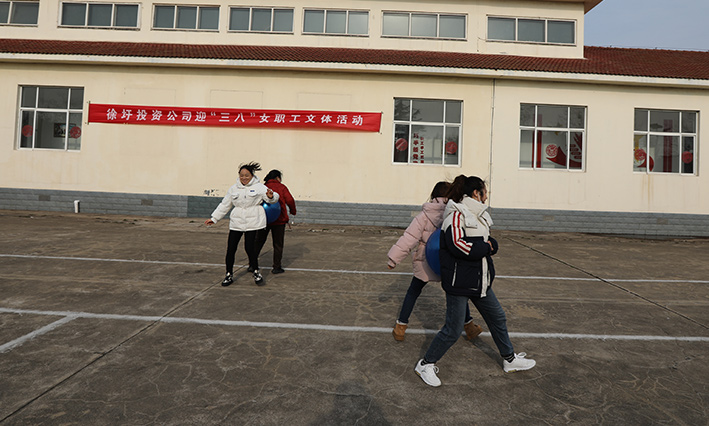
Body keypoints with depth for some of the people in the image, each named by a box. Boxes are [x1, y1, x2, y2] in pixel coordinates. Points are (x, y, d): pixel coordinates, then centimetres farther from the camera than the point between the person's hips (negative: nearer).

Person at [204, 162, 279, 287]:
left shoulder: (259, 187, 1)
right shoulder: (234, 188, 14)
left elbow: (273, 198, -8)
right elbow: (224, 205, 20)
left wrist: (271, 196, -32)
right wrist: (214, 218, 17)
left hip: (252, 223, -4)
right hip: (236, 223, 4)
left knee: (250, 248, -7)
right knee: (230, 249, 2)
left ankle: (256, 273, 15)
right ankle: (229, 275, 18)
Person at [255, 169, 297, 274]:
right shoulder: (281, 187, -2)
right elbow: (290, 200, -10)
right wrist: (293, 211, 6)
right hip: (279, 220, -2)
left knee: (259, 242, 14)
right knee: (278, 244, 7)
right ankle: (277, 267, 10)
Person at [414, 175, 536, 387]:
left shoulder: (478, 215, 13)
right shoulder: (457, 214, -16)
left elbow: (491, 244, 12)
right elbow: (457, 245, -29)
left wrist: (490, 245, -11)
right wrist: (484, 248, -15)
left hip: (480, 280, 10)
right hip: (458, 282, -9)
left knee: (498, 318, 21)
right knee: (453, 330, -2)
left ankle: (510, 360, 41)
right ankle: (426, 364, 16)